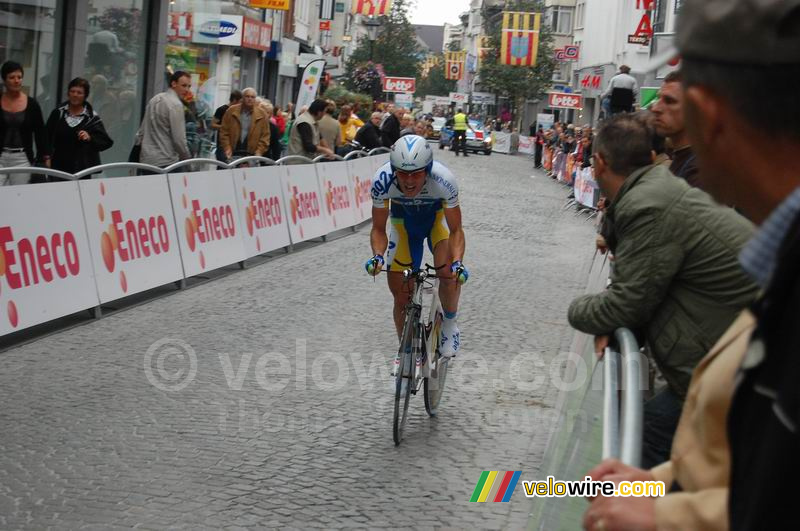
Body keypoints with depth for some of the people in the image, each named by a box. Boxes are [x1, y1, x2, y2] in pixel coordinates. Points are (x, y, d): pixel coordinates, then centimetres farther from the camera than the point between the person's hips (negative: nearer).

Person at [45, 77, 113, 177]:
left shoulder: (92, 118, 2)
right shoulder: (58, 113, 9)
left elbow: (106, 142, -3)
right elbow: (47, 137, 14)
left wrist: (90, 138, -19)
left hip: (81, 170, -2)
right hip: (58, 167, 2)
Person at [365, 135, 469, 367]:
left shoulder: (443, 180, -37)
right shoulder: (383, 181, -34)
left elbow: (455, 230, -25)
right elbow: (378, 229, -18)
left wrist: (457, 261, -40)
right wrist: (377, 255, -37)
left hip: (437, 215, -1)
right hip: (403, 220, 1)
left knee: (448, 271, -27)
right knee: (401, 294, -2)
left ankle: (450, 321, 2)